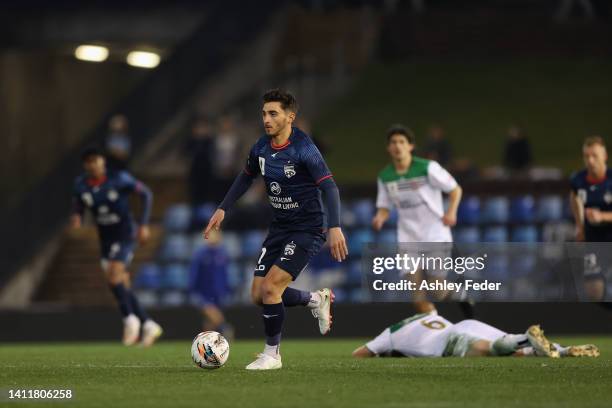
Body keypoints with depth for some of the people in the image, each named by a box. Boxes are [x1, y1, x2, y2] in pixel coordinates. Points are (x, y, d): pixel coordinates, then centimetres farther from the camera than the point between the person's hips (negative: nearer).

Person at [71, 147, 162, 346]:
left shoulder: (119, 179, -13)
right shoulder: (81, 186, -2)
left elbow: (145, 193, -3)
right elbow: (78, 209, 7)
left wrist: (144, 224, -8)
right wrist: (76, 219, -19)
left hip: (125, 235, -6)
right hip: (106, 239, 6)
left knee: (113, 275, -25)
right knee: (122, 287, 6)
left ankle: (130, 319, -8)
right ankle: (149, 325, 18)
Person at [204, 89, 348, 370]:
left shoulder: (304, 149, -21)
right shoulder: (261, 148, 0)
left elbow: (328, 187, -25)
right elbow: (246, 177, 20)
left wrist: (335, 227, -36)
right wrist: (222, 209, 15)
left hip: (308, 229, -8)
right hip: (279, 228, 8)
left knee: (270, 287, -18)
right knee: (258, 294, 4)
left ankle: (272, 354, 1)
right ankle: (316, 300, 29)